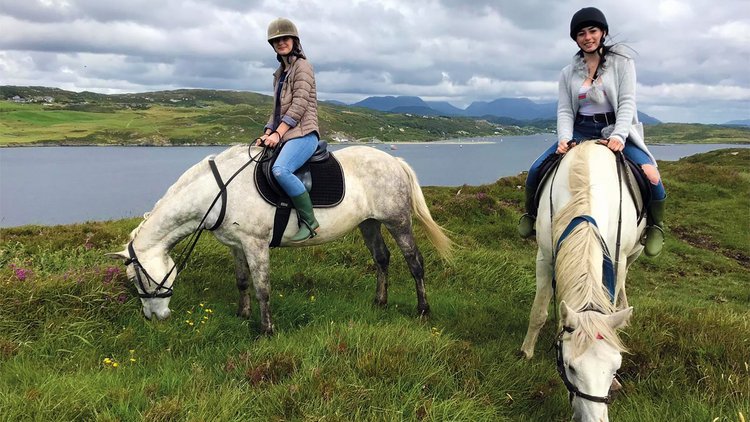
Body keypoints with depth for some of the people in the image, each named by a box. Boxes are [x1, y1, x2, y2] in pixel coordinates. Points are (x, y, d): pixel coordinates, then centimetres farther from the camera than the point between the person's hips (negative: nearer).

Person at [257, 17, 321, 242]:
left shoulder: (302, 66, -5)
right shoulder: (280, 71, 20)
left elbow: (299, 104, -15)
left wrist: (278, 133, -19)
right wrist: (267, 134, 6)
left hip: (303, 133, -10)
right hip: (284, 135, 10)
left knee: (280, 170, -34)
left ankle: (309, 222, -24)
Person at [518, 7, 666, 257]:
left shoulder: (622, 62, 1)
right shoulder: (569, 73, 7)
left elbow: (627, 103, -8)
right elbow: (564, 110, 1)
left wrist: (618, 136, -25)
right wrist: (564, 138, -20)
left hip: (616, 130, -2)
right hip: (580, 131, 2)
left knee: (650, 174, -25)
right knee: (536, 170, -16)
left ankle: (655, 226, 3)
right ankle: (531, 214, 13)